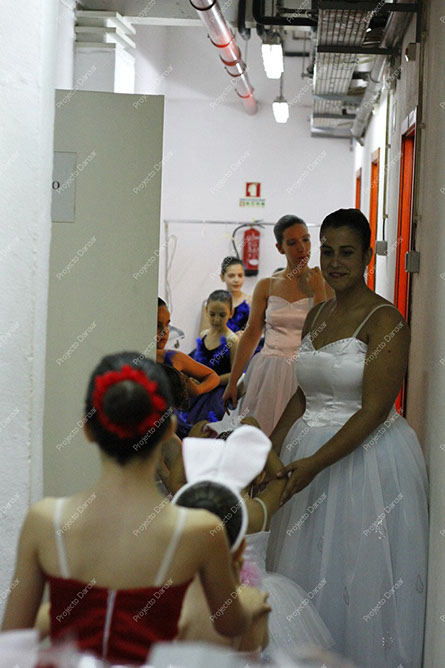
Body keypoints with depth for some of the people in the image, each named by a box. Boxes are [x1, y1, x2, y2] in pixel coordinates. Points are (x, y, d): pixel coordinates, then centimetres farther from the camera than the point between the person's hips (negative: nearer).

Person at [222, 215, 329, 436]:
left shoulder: (323, 285, -1)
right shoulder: (267, 286, 5)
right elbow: (251, 334, 6)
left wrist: (318, 292, -12)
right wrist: (233, 382, 6)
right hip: (268, 374, 2)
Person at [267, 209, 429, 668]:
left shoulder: (384, 320, -12)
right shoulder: (316, 316, 11)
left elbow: (374, 410, -18)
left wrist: (314, 464, -24)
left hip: (366, 454, -7)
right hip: (309, 450, 7)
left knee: (359, 576, 1)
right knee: (307, 570, 13)